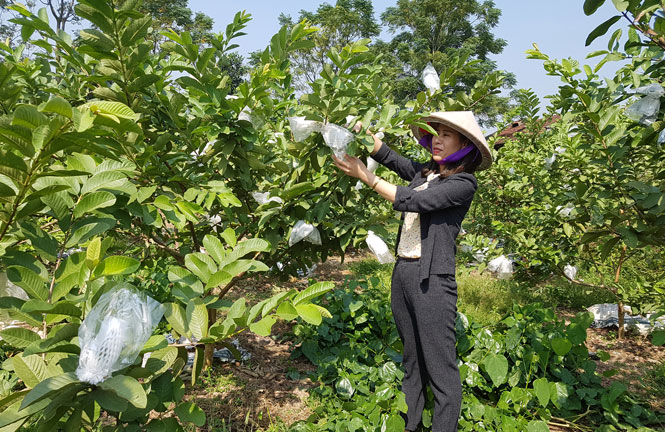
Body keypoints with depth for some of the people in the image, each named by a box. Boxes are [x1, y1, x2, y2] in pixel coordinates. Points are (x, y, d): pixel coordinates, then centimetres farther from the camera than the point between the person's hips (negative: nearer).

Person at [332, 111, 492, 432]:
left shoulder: (464, 183, -8)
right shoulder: (424, 172, 13)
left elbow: (412, 201, -16)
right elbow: (388, 156, 18)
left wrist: (365, 176, -12)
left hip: (432, 278, -7)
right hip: (402, 272, 8)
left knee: (440, 368, -2)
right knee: (411, 360, 18)